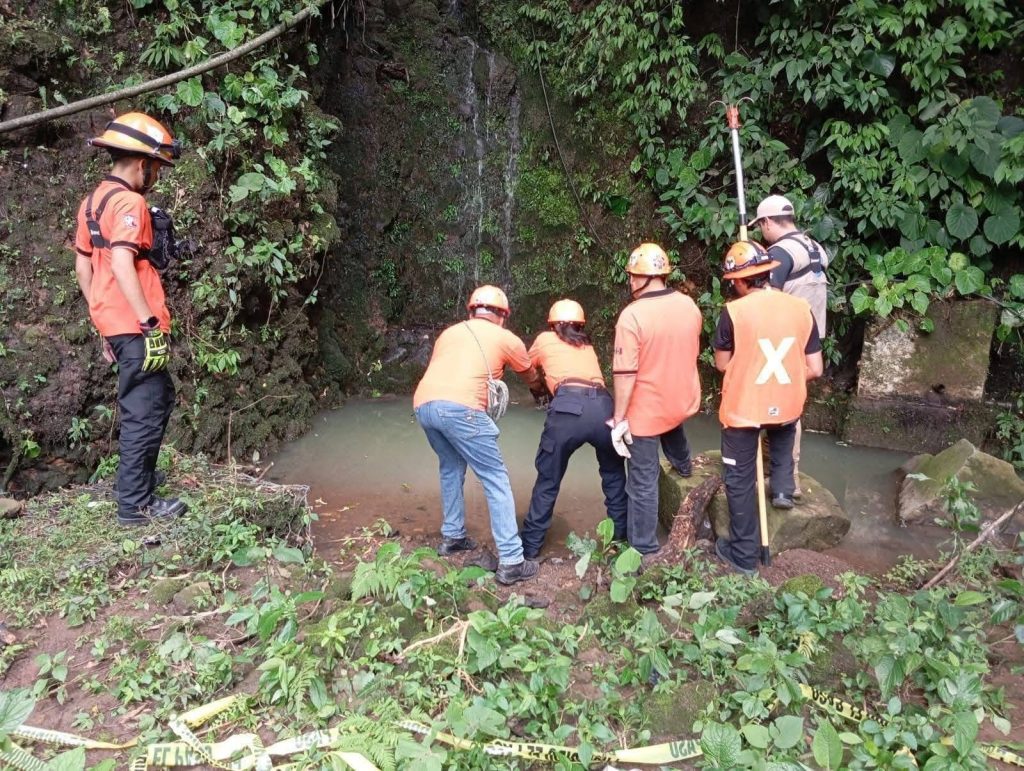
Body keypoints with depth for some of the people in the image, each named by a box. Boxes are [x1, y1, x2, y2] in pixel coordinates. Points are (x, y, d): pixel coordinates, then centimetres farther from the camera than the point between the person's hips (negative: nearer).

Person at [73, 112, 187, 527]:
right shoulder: (129, 202, -13)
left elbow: (82, 267, 19)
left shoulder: (92, 201, 16)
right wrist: (151, 324, -23)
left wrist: (104, 324, 23)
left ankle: (137, 474, 34)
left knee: (161, 397, 23)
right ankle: (135, 504, 7)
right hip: (135, 326, -10)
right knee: (144, 412, -2)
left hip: (114, 324, 10)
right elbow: (122, 265, -25)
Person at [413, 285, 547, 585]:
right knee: (496, 480, 2)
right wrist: (542, 393, 58)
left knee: (451, 468, 28)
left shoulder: (450, 332, 30)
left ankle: (452, 536, 34)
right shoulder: (506, 338, 20)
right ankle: (511, 562, 1)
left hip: (423, 404, 6)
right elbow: (532, 377, 36)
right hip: (459, 407, -5)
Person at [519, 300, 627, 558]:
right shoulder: (587, 346, 32)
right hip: (603, 407, 3)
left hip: (568, 407, -3)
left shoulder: (545, 339, 24)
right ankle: (621, 536, 33)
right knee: (614, 475, 26)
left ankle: (530, 546, 18)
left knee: (548, 481, 12)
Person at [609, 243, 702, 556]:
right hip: (683, 400, 7)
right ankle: (683, 465, 65)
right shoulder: (689, 305, -3)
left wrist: (619, 419, -15)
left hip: (647, 410, -6)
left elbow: (625, 374, -24)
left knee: (643, 482, 6)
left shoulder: (632, 315, -23)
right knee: (673, 425, 42)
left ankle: (643, 549, 17)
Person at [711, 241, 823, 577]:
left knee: (740, 481, 11)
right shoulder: (801, 308, -4)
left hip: (743, 408, -3)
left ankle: (744, 555, 19)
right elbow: (814, 370, 0)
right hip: (787, 406, 3)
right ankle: (783, 484, 34)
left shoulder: (734, 312, -15)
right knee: (784, 430, 40)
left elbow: (722, 364, -2)